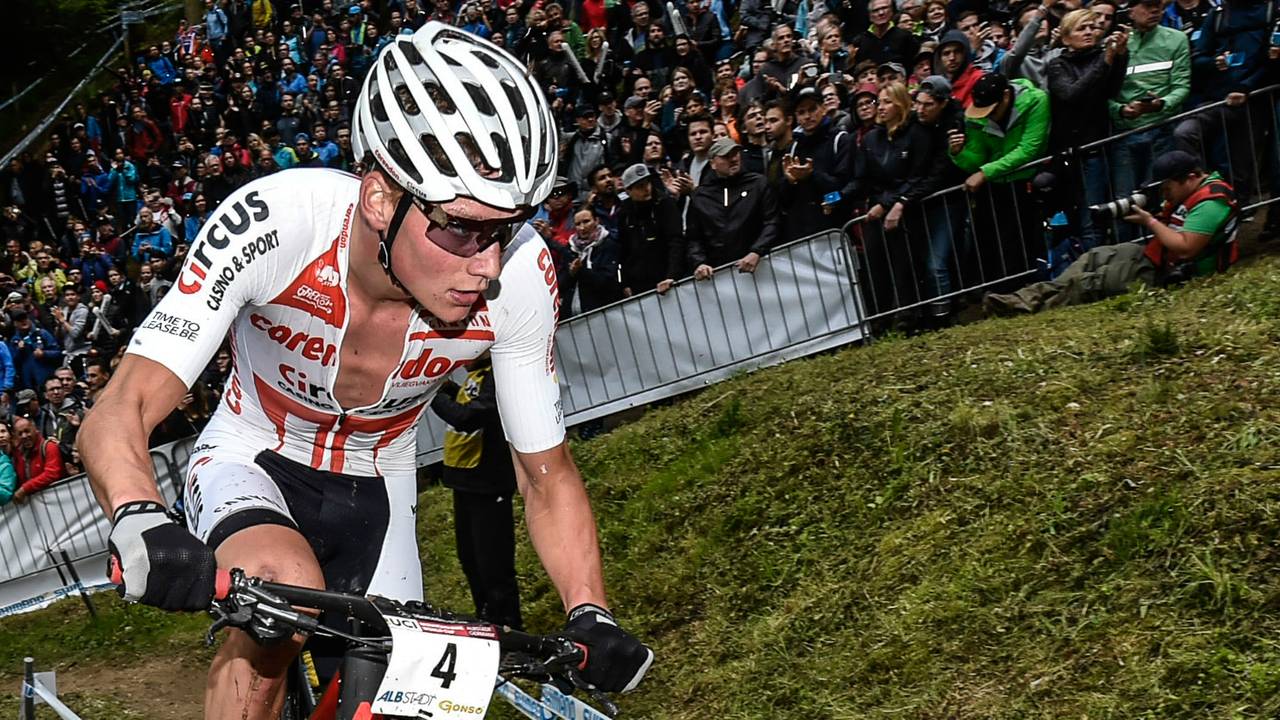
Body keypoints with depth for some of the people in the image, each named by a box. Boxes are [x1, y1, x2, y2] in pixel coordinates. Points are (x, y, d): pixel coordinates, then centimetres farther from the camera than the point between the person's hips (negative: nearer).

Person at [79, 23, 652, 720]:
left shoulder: (520, 275, -26)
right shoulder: (277, 219, -33)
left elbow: (546, 473, -12)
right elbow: (115, 415, -36)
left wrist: (591, 617, -26)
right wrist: (140, 521, -57)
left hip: (376, 485, 3)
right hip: (253, 461, -3)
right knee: (289, 591, -34)